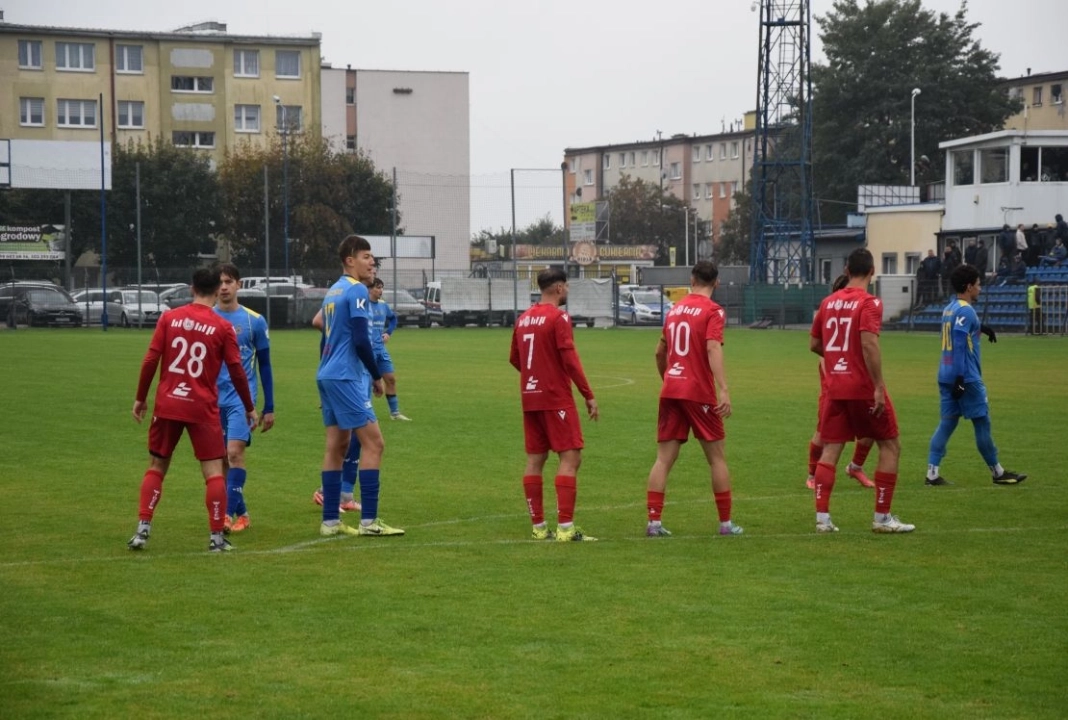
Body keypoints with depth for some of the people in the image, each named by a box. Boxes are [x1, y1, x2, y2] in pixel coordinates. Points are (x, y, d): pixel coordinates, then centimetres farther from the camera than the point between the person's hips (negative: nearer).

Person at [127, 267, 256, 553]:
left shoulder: (169, 318, 1)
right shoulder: (223, 327, -3)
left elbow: (150, 361, -1)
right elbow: (237, 371, -1)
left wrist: (140, 398, 9)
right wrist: (249, 408, 12)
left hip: (167, 405, 2)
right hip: (203, 409, -2)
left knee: (156, 467, 14)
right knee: (214, 472, 4)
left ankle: (142, 529, 6)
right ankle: (217, 537, 1)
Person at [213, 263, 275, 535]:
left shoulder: (254, 321, 2)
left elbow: (264, 366, 8)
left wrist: (269, 408, 7)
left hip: (242, 397, -3)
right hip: (212, 398, 3)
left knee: (234, 452, -18)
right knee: (221, 460, 6)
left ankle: (228, 515, -19)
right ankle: (242, 513, 20)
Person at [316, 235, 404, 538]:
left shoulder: (333, 291, 16)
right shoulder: (357, 291, -12)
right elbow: (360, 340, -19)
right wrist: (377, 376, -7)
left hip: (327, 375, 9)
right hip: (346, 377, -9)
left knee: (337, 445, 10)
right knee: (373, 443, -7)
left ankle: (330, 521, 10)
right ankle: (369, 521, -11)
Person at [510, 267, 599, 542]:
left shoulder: (523, 318, 11)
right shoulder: (558, 318, -12)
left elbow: (514, 359, 18)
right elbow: (570, 359, -17)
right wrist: (588, 395, -12)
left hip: (530, 398, 8)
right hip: (557, 400, -8)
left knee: (535, 460, 9)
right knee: (571, 457, -6)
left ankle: (538, 527, 11)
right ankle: (565, 527, -13)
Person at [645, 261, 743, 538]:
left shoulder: (674, 310, 13)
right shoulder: (713, 311, -5)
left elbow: (660, 352, 21)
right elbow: (713, 349, -20)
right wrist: (724, 390, -26)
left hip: (670, 391, 5)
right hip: (699, 393, -5)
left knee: (664, 458, 3)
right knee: (717, 457, 6)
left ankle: (654, 522, -3)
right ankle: (726, 523, 10)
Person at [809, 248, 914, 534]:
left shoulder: (828, 302, 8)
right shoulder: (869, 303, -11)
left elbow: (814, 344, 14)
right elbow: (869, 344, -23)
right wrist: (879, 387, -22)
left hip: (835, 388, 6)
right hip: (863, 388, -6)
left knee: (830, 450, 7)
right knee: (890, 446, 8)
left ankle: (822, 517, 0)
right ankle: (882, 518, 7)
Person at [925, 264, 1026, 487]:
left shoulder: (949, 309, 12)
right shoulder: (966, 311, -14)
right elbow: (960, 346, -20)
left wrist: (980, 328, 27)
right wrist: (960, 379, -23)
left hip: (946, 376, 9)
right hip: (966, 377, -9)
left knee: (947, 423, 7)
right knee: (982, 423, 3)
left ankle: (933, 473, -2)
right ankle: (998, 472, 13)